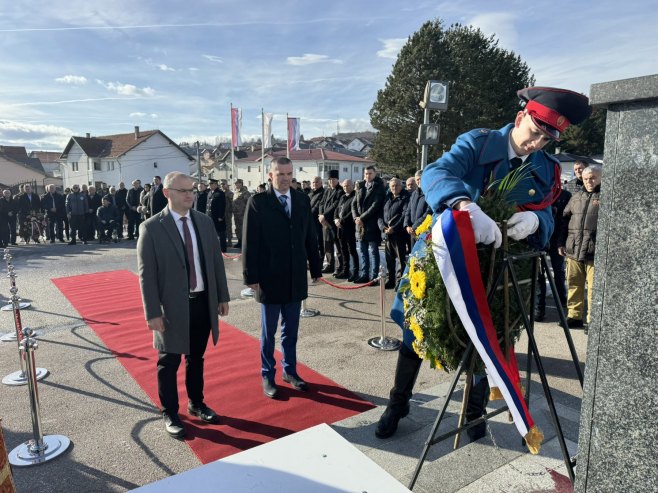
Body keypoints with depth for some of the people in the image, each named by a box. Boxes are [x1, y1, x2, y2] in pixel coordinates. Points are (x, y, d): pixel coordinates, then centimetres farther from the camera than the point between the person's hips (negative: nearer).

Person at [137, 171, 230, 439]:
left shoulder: (205, 221, 4)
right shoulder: (151, 228, -10)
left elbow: (216, 261, 8)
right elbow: (146, 274, -10)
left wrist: (223, 297, 8)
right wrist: (153, 313, -13)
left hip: (204, 302, 4)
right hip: (173, 306, -4)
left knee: (196, 358, 20)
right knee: (169, 362, 11)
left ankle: (196, 403, 40)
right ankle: (170, 414, 31)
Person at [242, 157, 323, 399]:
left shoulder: (302, 199, 5)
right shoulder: (258, 202, -7)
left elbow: (310, 237, 7)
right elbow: (249, 242, -8)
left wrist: (316, 268, 7)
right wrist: (251, 276, -10)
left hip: (296, 278, 4)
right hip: (269, 278, -3)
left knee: (291, 330, 15)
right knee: (268, 332, 11)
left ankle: (290, 370, 32)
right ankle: (268, 376, 26)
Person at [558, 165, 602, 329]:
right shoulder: (576, 197, 18)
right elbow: (565, 220, 21)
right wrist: (561, 243, 15)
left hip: (595, 251, -5)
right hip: (573, 250, 5)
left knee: (594, 287, -2)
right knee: (574, 284, 10)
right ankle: (574, 316, 20)